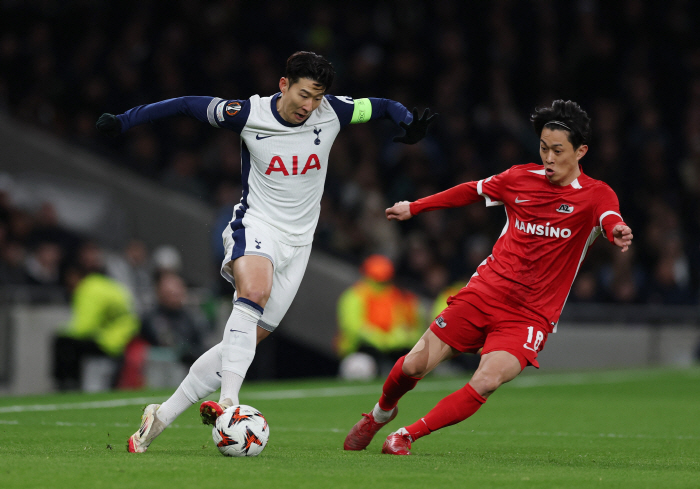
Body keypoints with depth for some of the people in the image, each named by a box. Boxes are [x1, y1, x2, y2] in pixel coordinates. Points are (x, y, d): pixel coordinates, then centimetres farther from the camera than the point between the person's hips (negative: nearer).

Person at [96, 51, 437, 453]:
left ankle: (161, 417, 7)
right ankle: (227, 402, -48)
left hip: (298, 240, 4)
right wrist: (124, 121, -1)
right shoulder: (248, 114, -9)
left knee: (247, 341, -1)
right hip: (255, 226, -4)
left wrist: (411, 124, -10)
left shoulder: (332, 113, -3)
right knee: (253, 292, -37)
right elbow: (187, 105, 0)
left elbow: (382, 107, 10)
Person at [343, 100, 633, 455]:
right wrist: (414, 208, 28)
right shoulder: (521, 178, 4)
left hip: (530, 316, -3)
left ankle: (406, 436, -6)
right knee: (414, 365, -3)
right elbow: (472, 191, 22)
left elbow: (610, 219, -30)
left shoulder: (595, 195, -7)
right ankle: (381, 412, 31)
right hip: (484, 293, 3)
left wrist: (618, 232, -55)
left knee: (486, 382, -24)